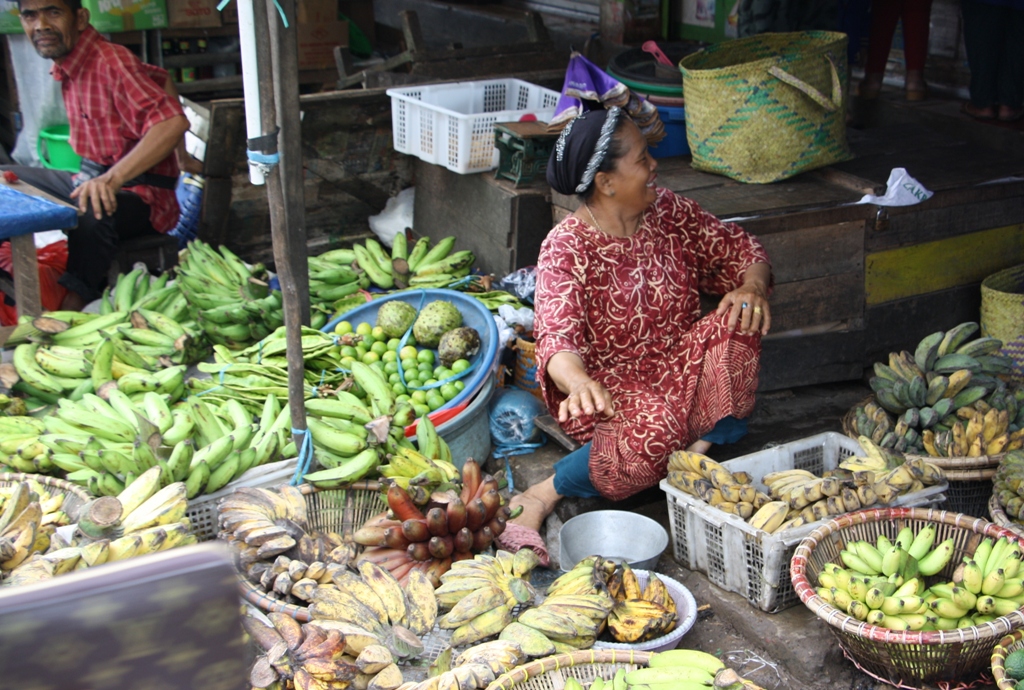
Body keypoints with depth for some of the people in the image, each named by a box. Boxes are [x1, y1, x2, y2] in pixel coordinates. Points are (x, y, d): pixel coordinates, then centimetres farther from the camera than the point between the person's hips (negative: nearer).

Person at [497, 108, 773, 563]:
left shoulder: (668, 212, 1)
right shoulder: (566, 248, -18)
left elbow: (742, 251, 7)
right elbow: (556, 337, -32)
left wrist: (753, 287, -17)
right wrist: (578, 382, -55)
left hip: (679, 375, 6)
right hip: (611, 389, -6)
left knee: (737, 322, -20)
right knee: (652, 439, -37)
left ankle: (701, 447, -15)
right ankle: (541, 497, -18)